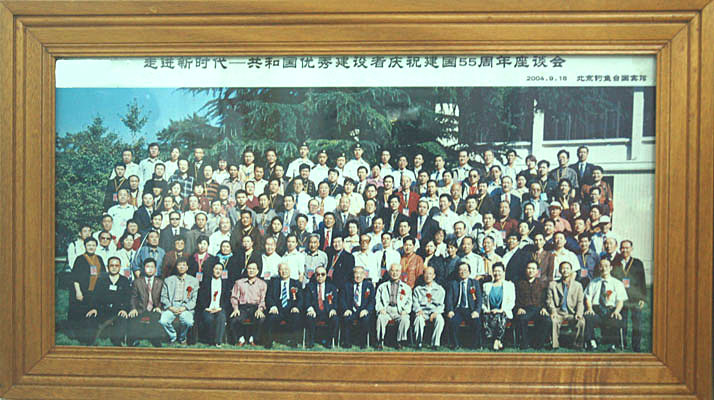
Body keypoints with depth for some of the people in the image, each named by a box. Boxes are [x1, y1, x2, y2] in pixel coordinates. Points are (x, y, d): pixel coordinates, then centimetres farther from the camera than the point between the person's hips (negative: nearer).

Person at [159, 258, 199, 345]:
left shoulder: (194, 281, 13)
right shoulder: (168, 280, 17)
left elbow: (195, 299, 5)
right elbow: (163, 297, 10)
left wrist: (184, 308, -10)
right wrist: (170, 307, -8)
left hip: (185, 307, -1)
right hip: (171, 306, 1)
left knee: (188, 322, -32)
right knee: (162, 321, -29)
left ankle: (182, 337, 3)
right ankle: (173, 336, 4)